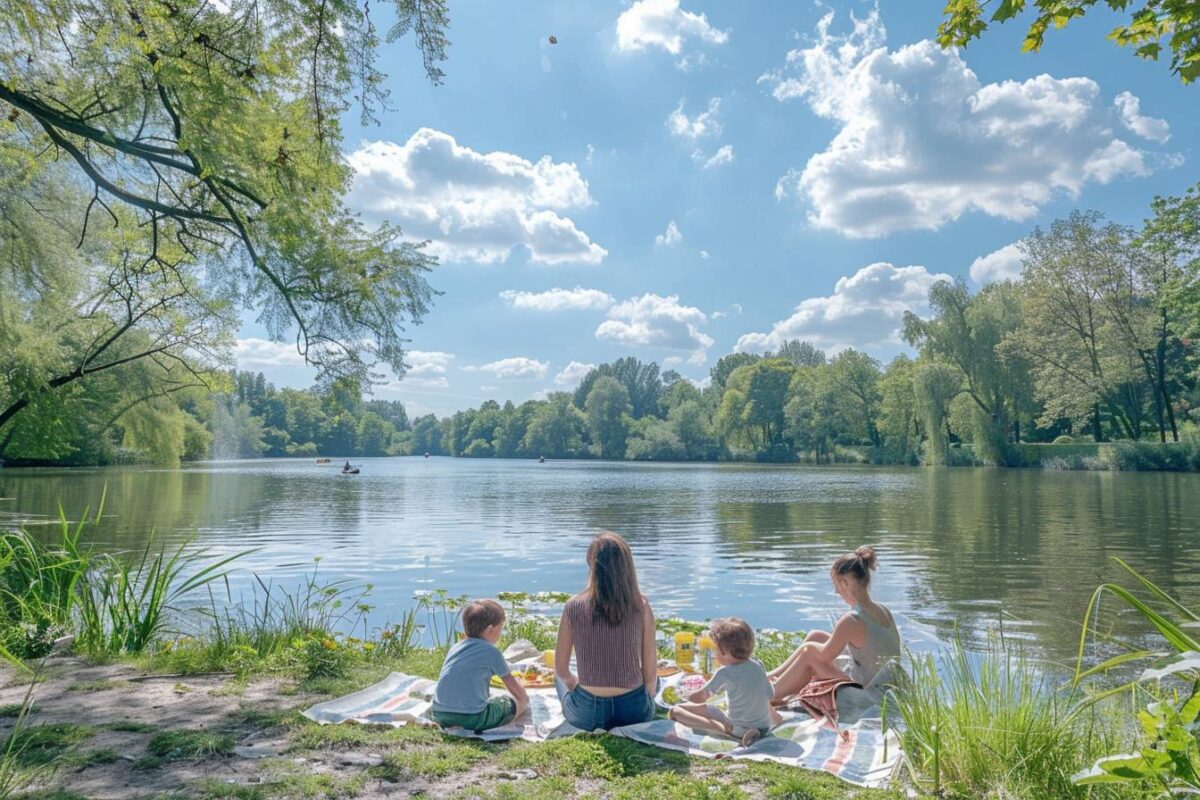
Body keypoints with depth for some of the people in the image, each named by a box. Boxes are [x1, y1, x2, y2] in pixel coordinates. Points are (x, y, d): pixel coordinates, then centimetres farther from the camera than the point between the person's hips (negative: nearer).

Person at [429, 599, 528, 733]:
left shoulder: (455, 648, 19)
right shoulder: (491, 651, 1)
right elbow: (512, 685, 13)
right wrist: (524, 698, 35)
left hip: (440, 715, 6)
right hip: (473, 718, -6)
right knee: (520, 701, 10)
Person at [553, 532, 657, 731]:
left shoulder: (574, 607, -11)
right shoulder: (641, 607, -11)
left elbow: (561, 669, -1)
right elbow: (650, 673, -4)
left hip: (586, 715, -1)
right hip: (634, 712, 1)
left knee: (560, 677, 34)